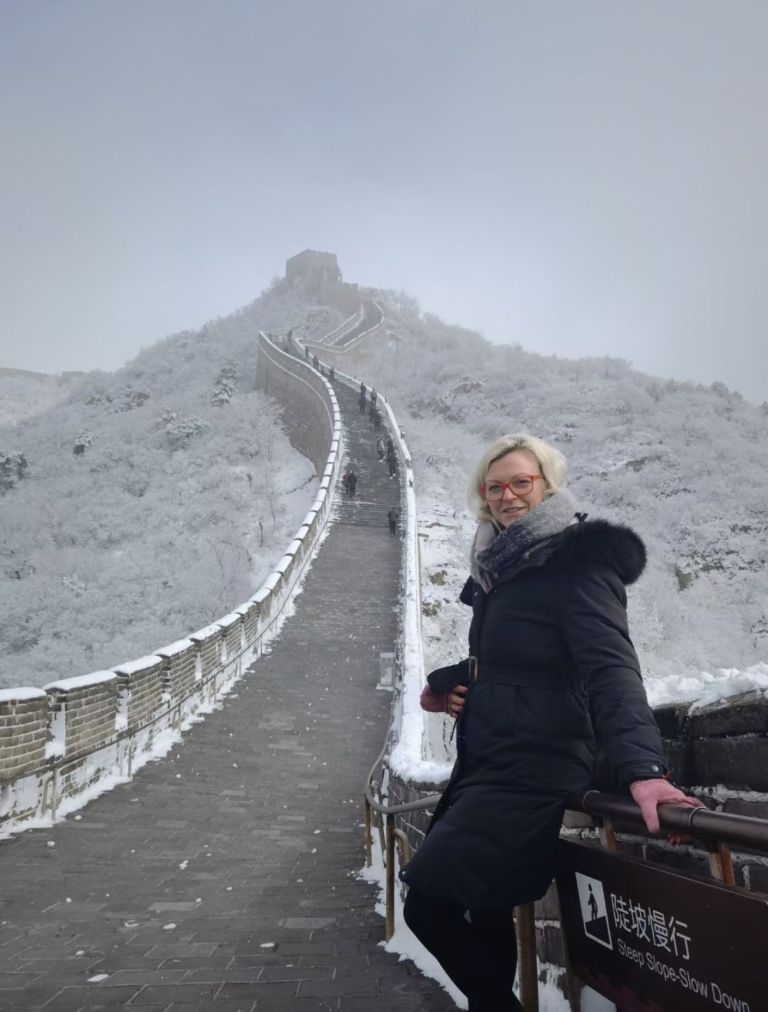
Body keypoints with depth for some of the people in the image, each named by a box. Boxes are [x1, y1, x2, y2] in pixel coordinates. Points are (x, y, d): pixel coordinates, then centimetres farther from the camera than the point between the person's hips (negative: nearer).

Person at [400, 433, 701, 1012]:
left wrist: (641, 767, -38)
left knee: (429, 903, -10)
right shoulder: (502, 566, 12)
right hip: (488, 764, 9)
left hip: (532, 773, -9)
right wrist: (448, 683, 4)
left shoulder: (578, 560, -13)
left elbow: (610, 668, -24)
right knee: (485, 907, 19)